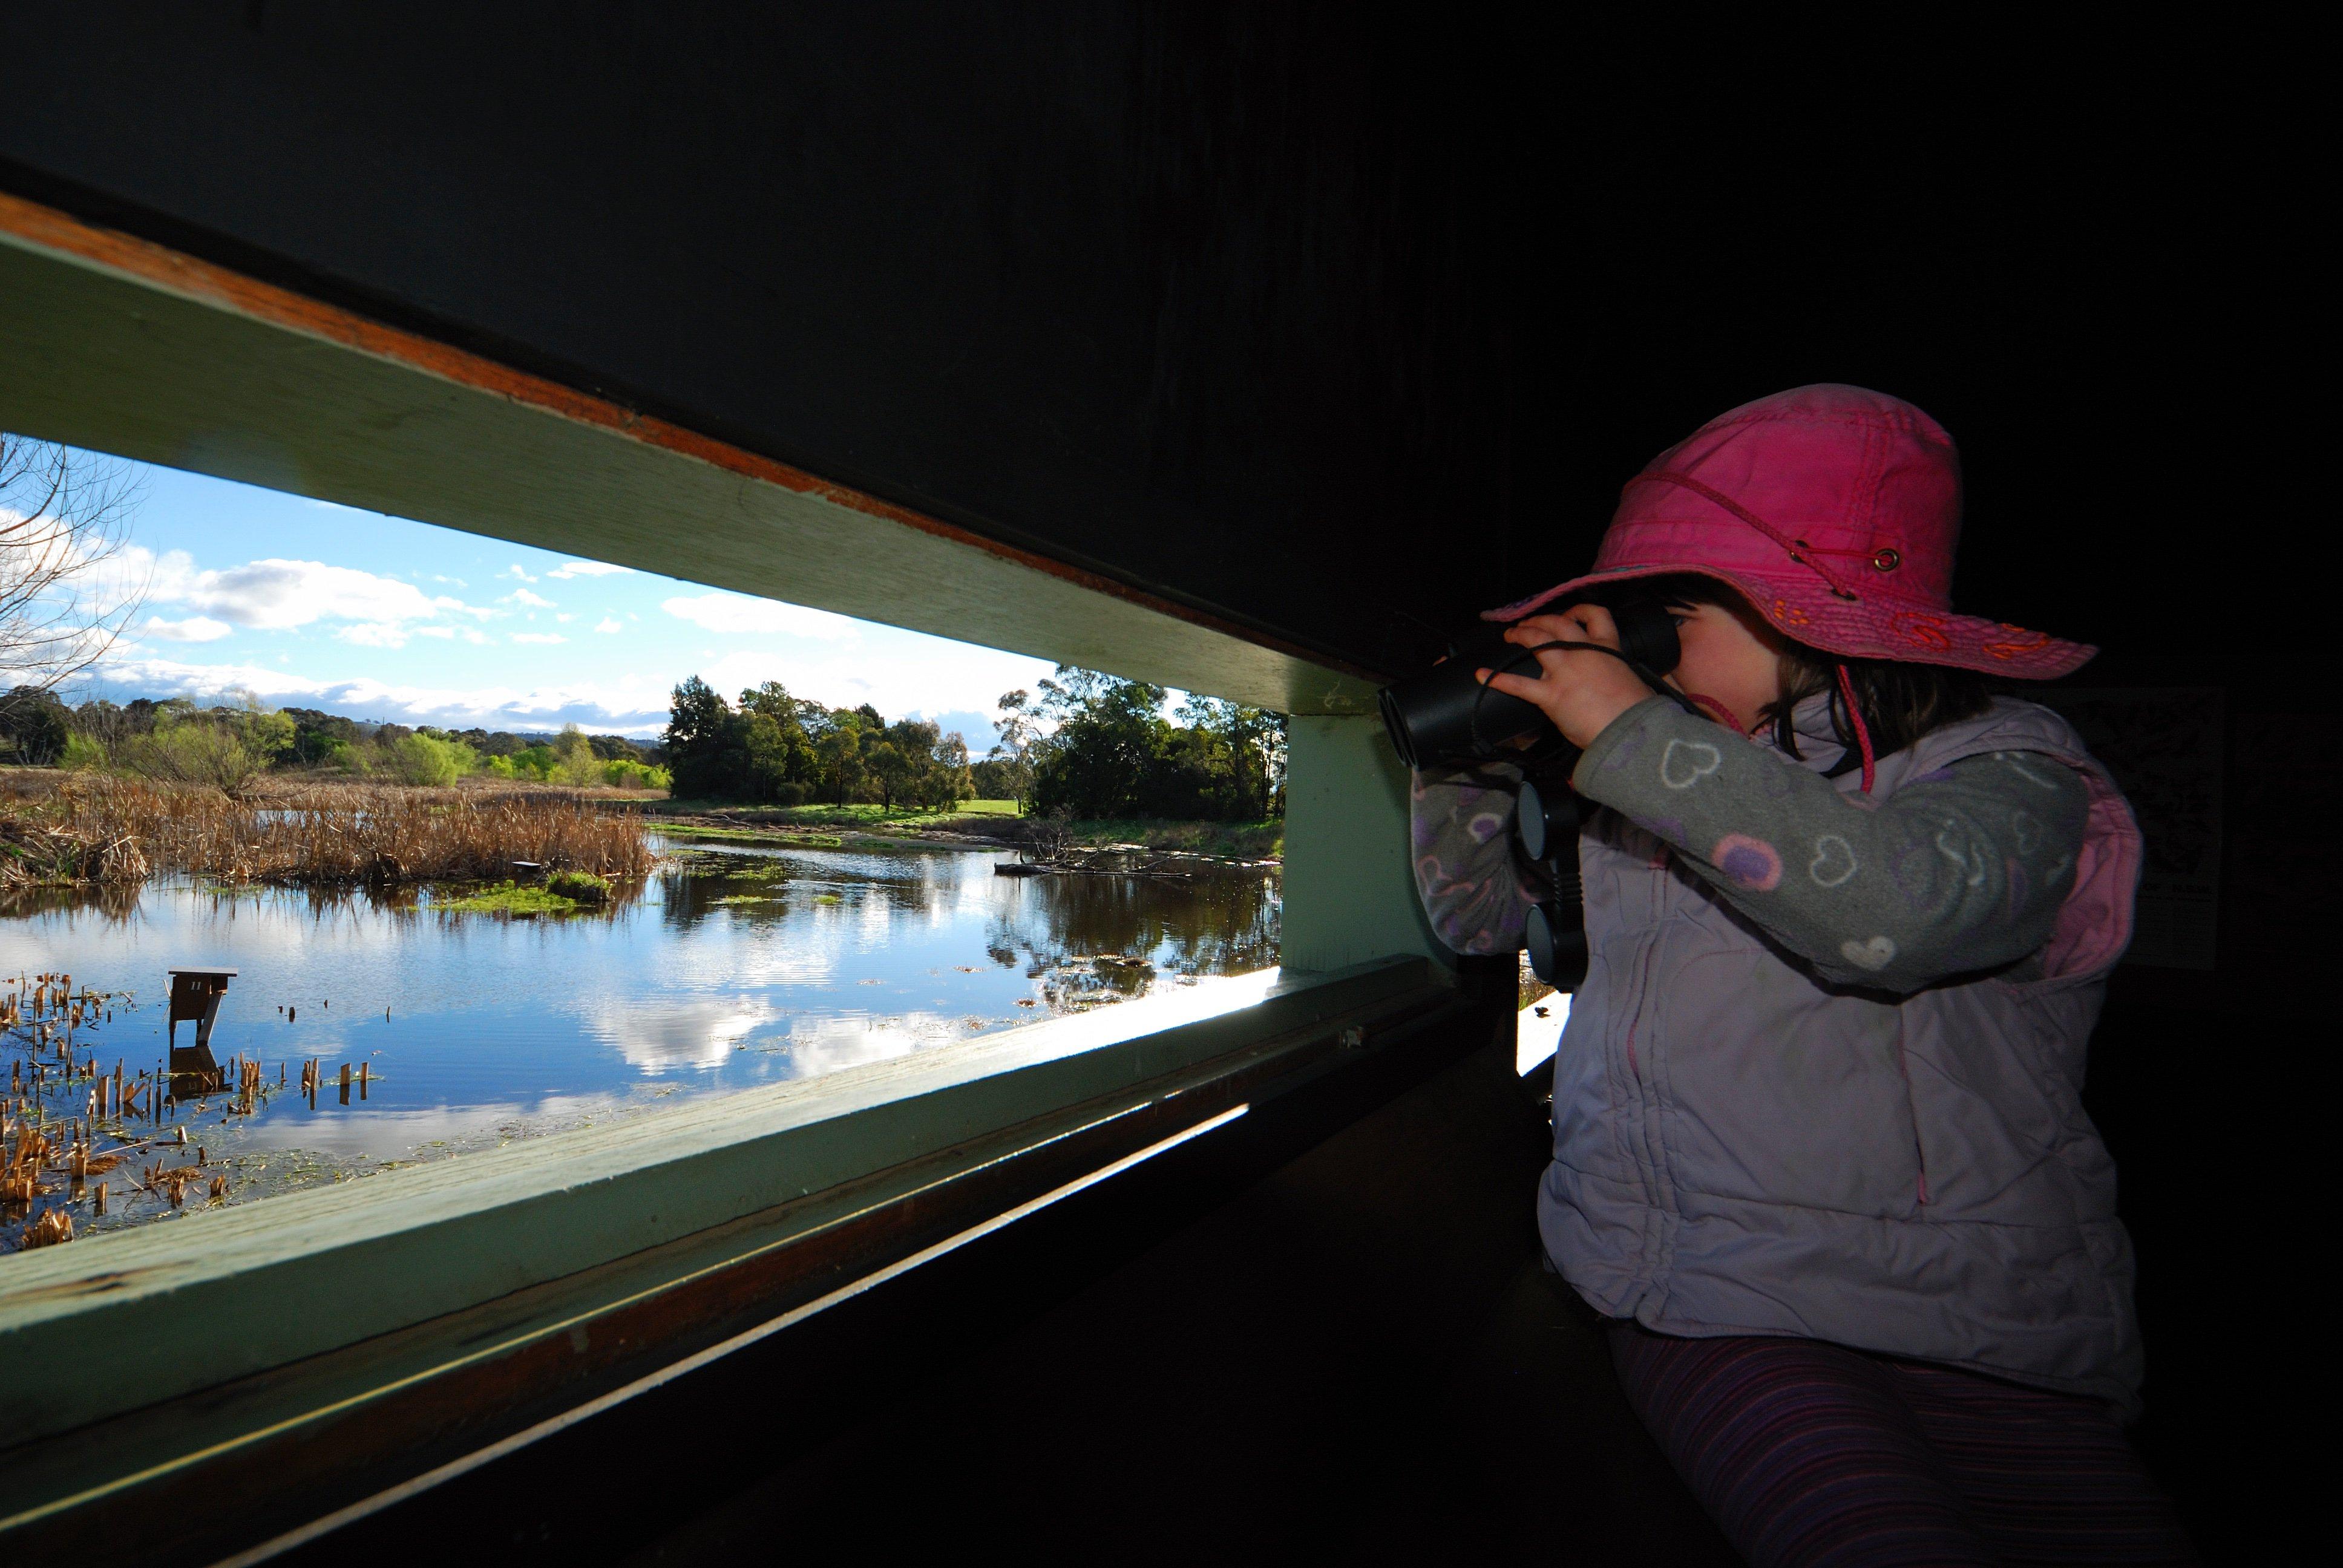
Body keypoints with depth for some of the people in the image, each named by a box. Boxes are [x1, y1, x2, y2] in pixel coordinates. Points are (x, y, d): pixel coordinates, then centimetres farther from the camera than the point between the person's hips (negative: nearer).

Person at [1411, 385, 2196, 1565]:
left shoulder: (2003, 766, -1)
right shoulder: (1649, 786, 10)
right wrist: (1469, 753, 4)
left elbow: (1898, 911, -25)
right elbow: (1477, 917, 20)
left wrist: (1633, 735, -19)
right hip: (1703, 1296, 1)